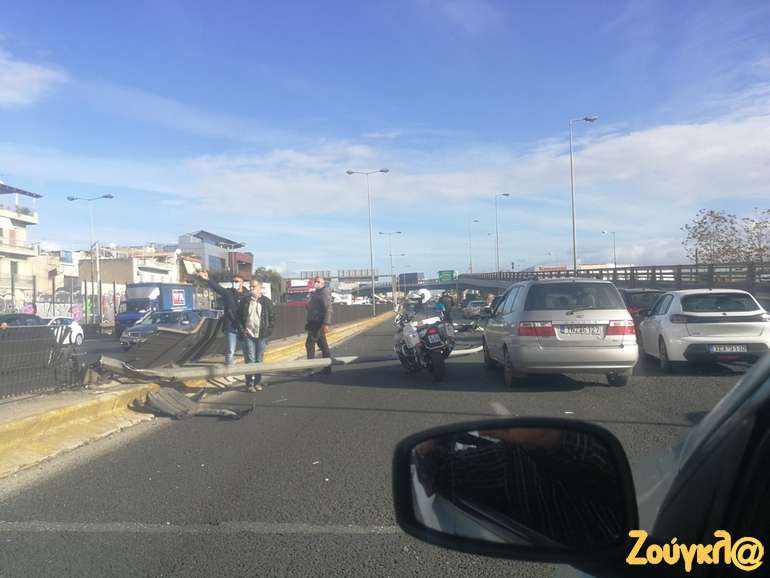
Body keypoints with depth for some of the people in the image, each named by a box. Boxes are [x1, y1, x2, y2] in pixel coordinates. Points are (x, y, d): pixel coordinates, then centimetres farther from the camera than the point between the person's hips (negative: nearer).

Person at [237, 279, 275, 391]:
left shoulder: (266, 302, 2)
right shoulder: (244, 301, 4)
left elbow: (272, 317, 6)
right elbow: (238, 316, 8)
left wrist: (268, 330, -3)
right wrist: (242, 329, -2)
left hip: (261, 336, 1)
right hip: (248, 335, 0)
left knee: (259, 360, 8)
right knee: (250, 360, -3)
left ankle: (257, 382, 17)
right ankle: (249, 383, 3)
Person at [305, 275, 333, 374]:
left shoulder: (325, 292, -10)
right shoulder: (316, 292, 20)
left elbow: (328, 309, -20)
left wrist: (326, 324, -26)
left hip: (319, 323, -10)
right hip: (314, 322, 10)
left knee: (310, 343, -12)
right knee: (323, 345, 10)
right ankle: (327, 368, 14)